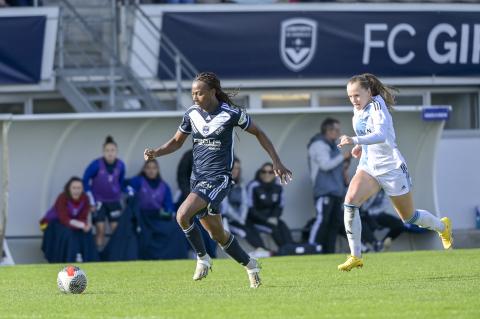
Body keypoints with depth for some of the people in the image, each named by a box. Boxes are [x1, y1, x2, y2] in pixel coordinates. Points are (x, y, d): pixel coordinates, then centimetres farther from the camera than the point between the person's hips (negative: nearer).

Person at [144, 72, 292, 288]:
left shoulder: (231, 114, -10)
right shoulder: (192, 114, 4)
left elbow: (258, 133, 3)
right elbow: (176, 142, 15)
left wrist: (276, 162, 2)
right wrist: (156, 153, -4)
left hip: (219, 177, -6)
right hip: (198, 178, 6)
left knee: (183, 215, -25)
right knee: (217, 234, 11)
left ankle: (202, 258, -5)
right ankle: (249, 265, 31)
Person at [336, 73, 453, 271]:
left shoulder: (377, 106, -19)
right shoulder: (358, 110, 3)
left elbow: (381, 135, -37)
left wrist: (355, 141, -52)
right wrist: (360, 147, 4)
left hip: (391, 167, -6)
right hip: (368, 167, 6)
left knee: (409, 217, 11)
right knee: (350, 202, -21)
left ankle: (442, 227, 43)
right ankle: (355, 257, -17)